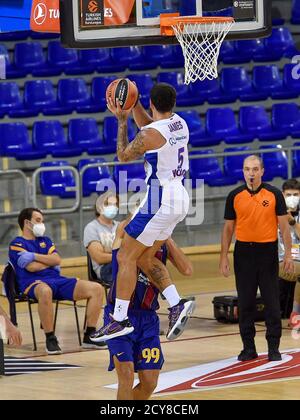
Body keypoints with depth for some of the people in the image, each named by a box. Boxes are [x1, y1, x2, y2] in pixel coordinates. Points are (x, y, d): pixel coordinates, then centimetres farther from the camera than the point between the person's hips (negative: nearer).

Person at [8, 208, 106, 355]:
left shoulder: (45, 241, 27)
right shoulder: (17, 244, 6)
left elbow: (57, 260, 8)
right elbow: (31, 267, -9)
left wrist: (34, 256, -4)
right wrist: (50, 262, 6)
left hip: (57, 280, 7)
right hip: (33, 283, -7)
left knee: (96, 289, -9)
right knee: (45, 291, -46)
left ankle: (89, 336, -7)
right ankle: (50, 339, -34)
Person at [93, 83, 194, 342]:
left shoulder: (150, 135, -17)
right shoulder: (179, 123, 6)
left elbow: (123, 156, 1)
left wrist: (122, 120, 7)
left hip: (159, 199, -9)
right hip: (180, 197, 9)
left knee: (126, 257, 0)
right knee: (146, 257, 18)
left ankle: (120, 319, -1)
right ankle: (177, 304, 5)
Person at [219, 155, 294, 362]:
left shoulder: (274, 194, -2)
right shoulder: (235, 196, 3)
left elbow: (284, 226, 0)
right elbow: (228, 228, 8)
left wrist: (288, 254, -7)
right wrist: (224, 257, 3)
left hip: (267, 251, -2)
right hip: (244, 252, 2)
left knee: (272, 302, 1)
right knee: (245, 302, 5)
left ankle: (274, 347, 8)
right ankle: (248, 347, 13)